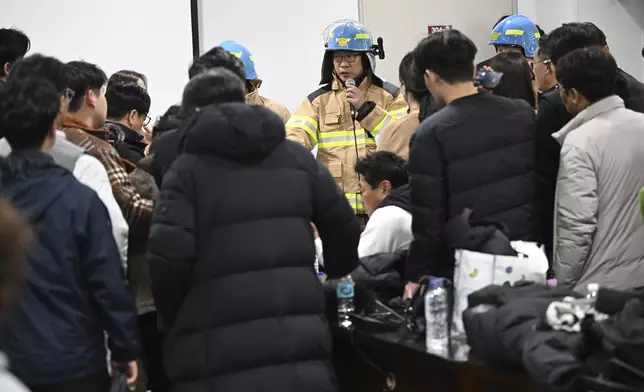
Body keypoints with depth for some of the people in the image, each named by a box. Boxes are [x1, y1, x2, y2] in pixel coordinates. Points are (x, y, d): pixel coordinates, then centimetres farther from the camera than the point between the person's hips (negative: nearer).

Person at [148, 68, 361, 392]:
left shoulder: (189, 169, -1)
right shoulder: (298, 158, 11)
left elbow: (168, 259, -12)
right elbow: (345, 230, 12)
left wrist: (178, 326, 5)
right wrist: (334, 275, 32)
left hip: (218, 357, -3)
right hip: (300, 349, 3)